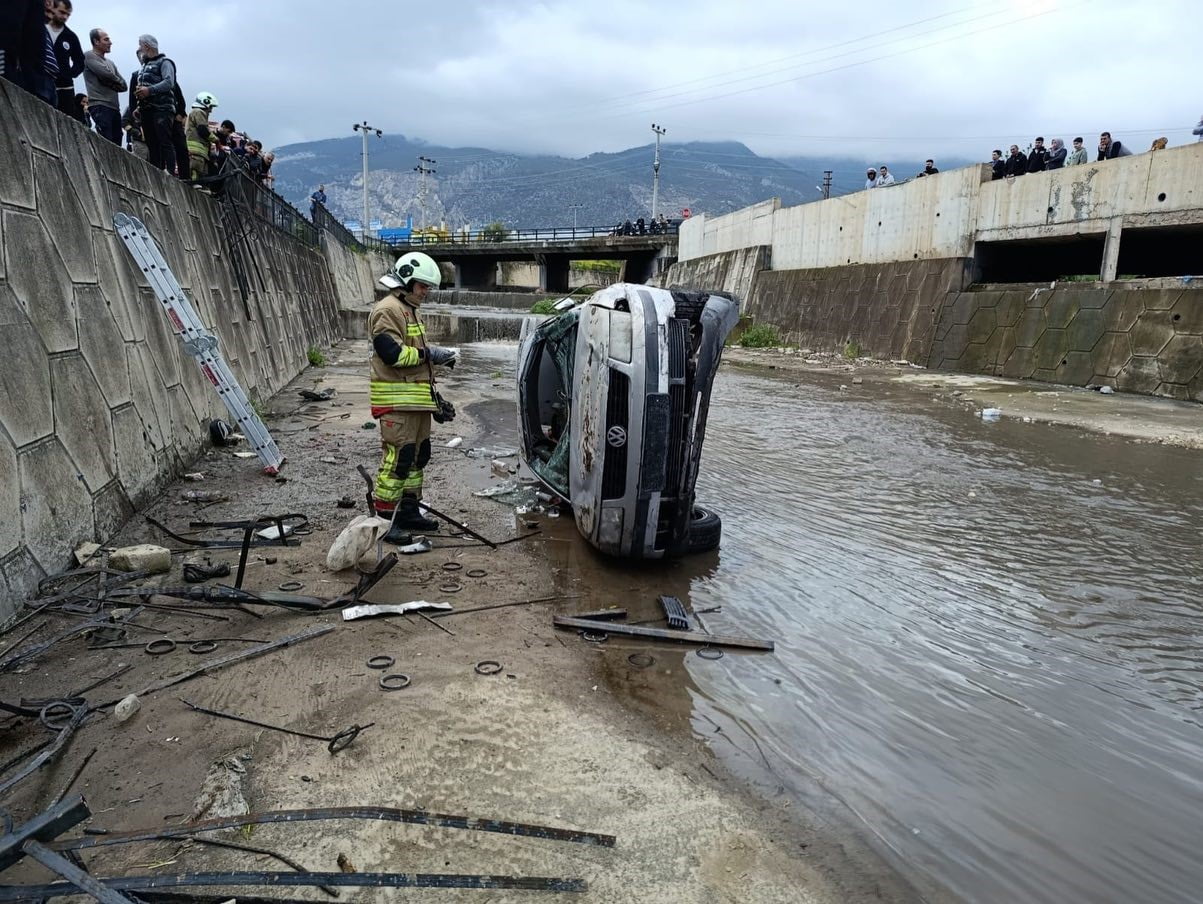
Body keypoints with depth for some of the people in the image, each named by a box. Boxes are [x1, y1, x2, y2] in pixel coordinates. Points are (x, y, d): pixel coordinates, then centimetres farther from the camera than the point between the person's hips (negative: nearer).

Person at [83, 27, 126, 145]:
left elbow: (124, 86, 19)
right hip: (100, 106, -7)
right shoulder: (89, 56, 4)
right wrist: (117, 81, 9)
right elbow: (106, 73, -11)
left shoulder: (110, 62, 25)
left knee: (117, 145, 0)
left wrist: (110, 83, -1)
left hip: (114, 108, 7)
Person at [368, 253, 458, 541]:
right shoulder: (387, 310, -11)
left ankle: (409, 511, 24)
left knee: (418, 456, 14)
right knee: (398, 458, -11)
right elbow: (393, 354, -23)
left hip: (416, 400, 10)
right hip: (397, 402, -10)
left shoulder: (410, 310, 22)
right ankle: (383, 519, -6)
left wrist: (434, 398, 24)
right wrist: (430, 354, -15)